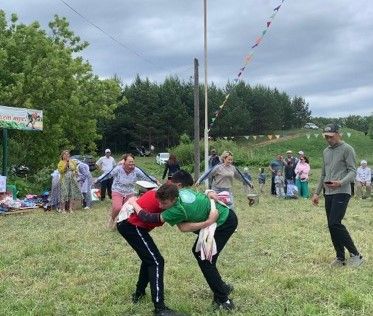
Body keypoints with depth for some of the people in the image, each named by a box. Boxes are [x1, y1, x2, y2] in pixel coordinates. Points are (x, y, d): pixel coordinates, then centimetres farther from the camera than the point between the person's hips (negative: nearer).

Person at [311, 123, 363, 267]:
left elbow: (353, 171, -11)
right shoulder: (325, 151, 18)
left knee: (335, 223, -17)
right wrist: (317, 193, 19)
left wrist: (341, 182, -28)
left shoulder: (347, 149, -4)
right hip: (328, 194, 7)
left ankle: (355, 254, -5)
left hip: (341, 193, -7)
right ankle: (340, 258, 14)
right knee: (331, 226, 5)